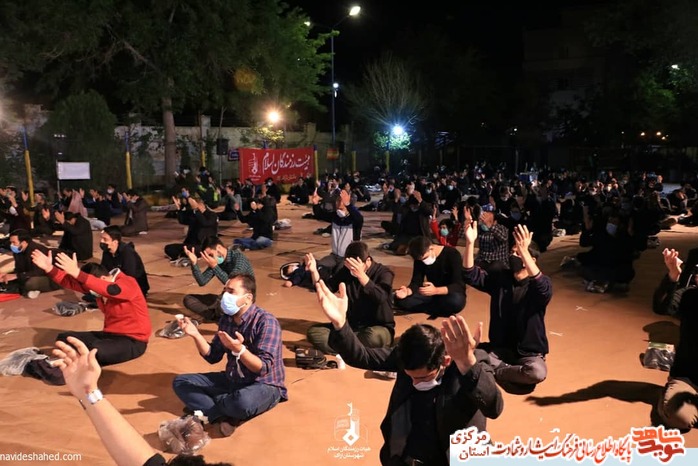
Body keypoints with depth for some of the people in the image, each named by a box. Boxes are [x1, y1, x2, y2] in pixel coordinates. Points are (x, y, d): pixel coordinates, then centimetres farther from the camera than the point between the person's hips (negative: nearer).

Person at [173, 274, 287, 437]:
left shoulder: (266, 321, -20)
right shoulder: (226, 319, 2)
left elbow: (264, 368, -24)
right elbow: (213, 357, 7)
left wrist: (239, 349, -38)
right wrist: (196, 335, -8)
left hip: (263, 385, -7)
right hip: (231, 381, 8)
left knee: (242, 402, -40)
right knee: (180, 382, 2)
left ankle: (208, 413, -6)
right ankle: (227, 416, -16)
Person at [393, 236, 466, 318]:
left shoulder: (452, 254, -20)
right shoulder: (419, 258, -5)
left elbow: (458, 285, -26)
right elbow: (416, 282, -7)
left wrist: (436, 290, -43)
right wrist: (408, 291, -31)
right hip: (432, 294, 5)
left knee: (456, 301, -41)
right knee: (401, 300, -19)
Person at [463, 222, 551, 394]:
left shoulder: (538, 286, -13)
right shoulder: (500, 278, 1)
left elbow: (543, 288, -38)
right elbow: (471, 275, -10)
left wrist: (524, 251, -49)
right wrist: (470, 243, -26)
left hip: (529, 352, -3)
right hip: (500, 348, 3)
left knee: (537, 372, -35)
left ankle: (497, 372, -8)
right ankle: (515, 372, -7)